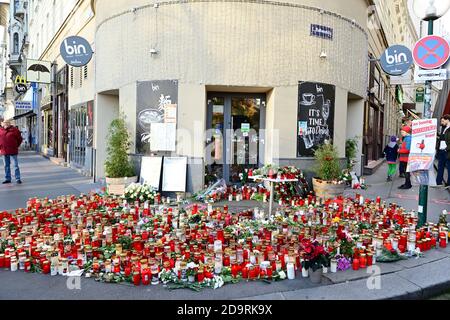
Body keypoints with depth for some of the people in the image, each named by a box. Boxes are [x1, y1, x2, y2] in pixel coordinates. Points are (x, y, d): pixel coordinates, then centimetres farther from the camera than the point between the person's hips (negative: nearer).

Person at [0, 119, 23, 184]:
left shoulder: (14, 130, -4)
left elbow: (20, 139, 4)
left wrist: (16, 146, 2)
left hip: (13, 150, -3)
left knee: (16, 165, 0)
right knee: (6, 165, 11)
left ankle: (18, 179, 4)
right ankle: (7, 179, 20)